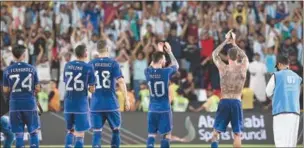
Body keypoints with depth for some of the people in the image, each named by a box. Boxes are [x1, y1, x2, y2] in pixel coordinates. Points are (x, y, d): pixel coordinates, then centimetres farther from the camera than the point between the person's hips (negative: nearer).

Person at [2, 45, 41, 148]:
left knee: (19, 134, 4)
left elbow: (5, 90, 2)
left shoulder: (8, 70, -2)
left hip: (15, 105, 0)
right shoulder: (31, 69, -2)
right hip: (30, 104, 0)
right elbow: (37, 88, 1)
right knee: (33, 132, 11)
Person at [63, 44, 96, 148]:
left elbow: (66, 84, 12)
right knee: (80, 134, 0)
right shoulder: (88, 67, -8)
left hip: (68, 103, 4)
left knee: (70, 130, 20)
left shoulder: (67, 65, 5)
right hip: (81, 104, -4)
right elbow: (92, 89, -5)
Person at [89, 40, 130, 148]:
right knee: (116, 130, 15)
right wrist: (126, 100, -9)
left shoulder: (91, 64, 2)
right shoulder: (113, 63, -5)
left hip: (96, 104, 2)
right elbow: (121, 82, -12)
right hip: (111, 104, -2)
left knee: (97, 132, 1)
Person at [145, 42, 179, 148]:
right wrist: (169, 52, 20)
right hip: (164, 109, -4)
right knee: (166, 134, 4)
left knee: (151, 134, 7)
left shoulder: (148, 72, -2)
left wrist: (159, 51, 30)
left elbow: (152, 65, 24)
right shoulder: (166, 72, -12)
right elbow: (176, 65, 10)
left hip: (152, 109, 4)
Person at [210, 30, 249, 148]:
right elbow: (244, 56, 23)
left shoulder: (223, 68, -2)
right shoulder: (243, 68, -1)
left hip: (224, 102, 0)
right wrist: (234, 43, 29)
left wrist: (226, 41, 20)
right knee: (237, 134, 5)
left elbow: (214, 54, 16)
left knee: (216, 132, 7)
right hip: (236, 103, 0)